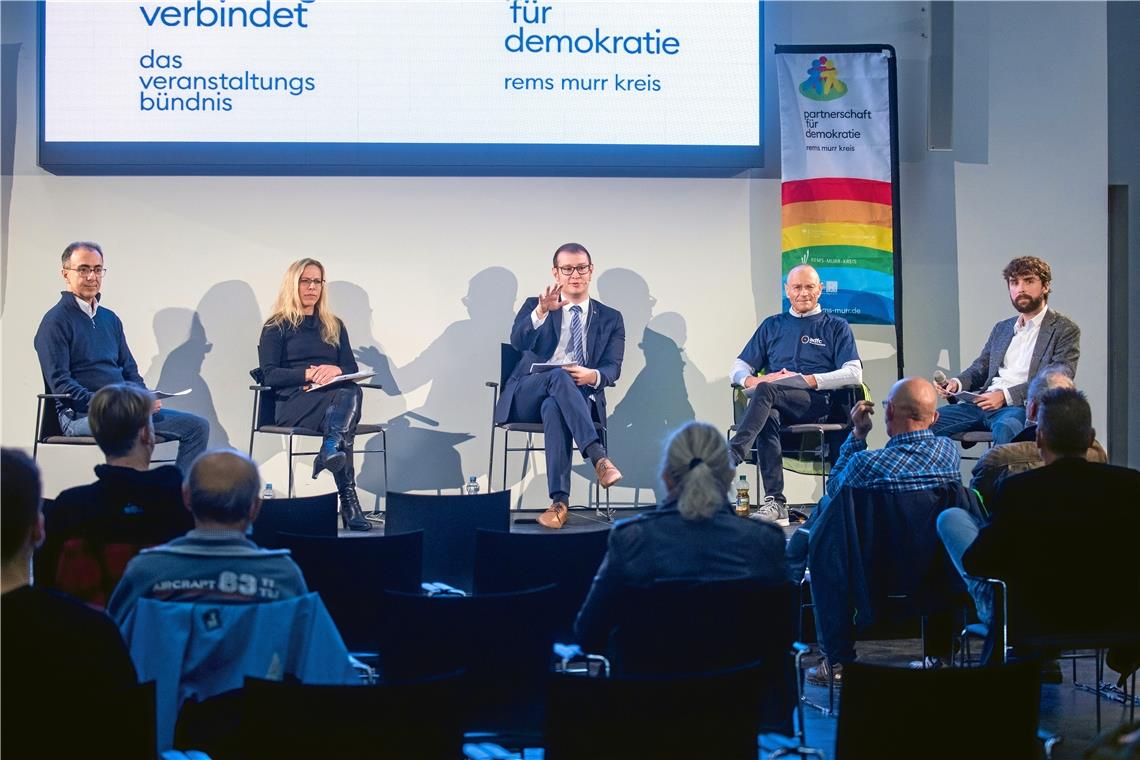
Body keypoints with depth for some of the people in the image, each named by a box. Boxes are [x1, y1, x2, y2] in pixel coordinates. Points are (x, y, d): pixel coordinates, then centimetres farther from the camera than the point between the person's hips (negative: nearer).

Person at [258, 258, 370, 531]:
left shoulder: (334, 326, 26)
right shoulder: (277, 327, 13)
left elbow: (352, 369, 16)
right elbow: (270, 375, -1)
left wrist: (336, 370, -10)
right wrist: (309, 373, -16)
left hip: (337, 395, 4)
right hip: (294, 403, -4)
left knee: (351, 391, -37)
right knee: (344, 396, -38)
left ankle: (331, 449, -66)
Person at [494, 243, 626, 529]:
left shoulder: (610, 319, 17)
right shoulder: (533, 306, 15)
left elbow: (612, 368, 3)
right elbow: (518, 341, -7)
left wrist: (594, 376, -21)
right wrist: (542, 311, -26)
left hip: (580, 397, 0)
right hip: (528, 395, 0)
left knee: (554, 407, -38)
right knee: (559, 376, -36)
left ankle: (559, 502, -43)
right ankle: (599, 458, -47)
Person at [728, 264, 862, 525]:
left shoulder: (836, 327, 17)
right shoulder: (772, 326, 27)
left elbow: (854, 374, 2)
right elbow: (738, 369, 23)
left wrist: (806, 380, -10)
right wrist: (752, 380, -3)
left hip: (816, 402, -2)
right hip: (777, 405, 3)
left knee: (766, 390, -34)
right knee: (768, 415, -36)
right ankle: (775, 504, -41)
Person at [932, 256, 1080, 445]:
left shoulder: (1065, 330, 4)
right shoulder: (1001, 328, 25)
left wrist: (1006, 395, -19)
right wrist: (957, 383, 1)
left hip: (1024, 407, -6)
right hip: (984, 404, 6)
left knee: (1006, 427, -41)